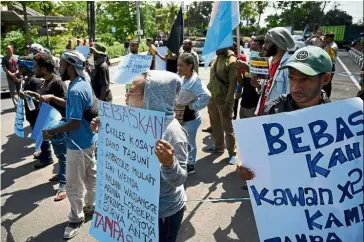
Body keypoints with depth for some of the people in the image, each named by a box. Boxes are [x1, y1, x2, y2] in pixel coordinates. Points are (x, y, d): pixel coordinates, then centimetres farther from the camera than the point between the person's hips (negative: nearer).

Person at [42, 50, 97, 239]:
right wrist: (53, 99, 12)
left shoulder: (76, 90, -26)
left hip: (78, 144, -10)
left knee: (74, 185, 6)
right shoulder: (83, 82, 4)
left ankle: (76, 219, 23)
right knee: (91, 175, 22)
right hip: (88, 140, 10)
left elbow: (75, 122, -28)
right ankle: (91, 207, 40)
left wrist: (51, 132, -18)